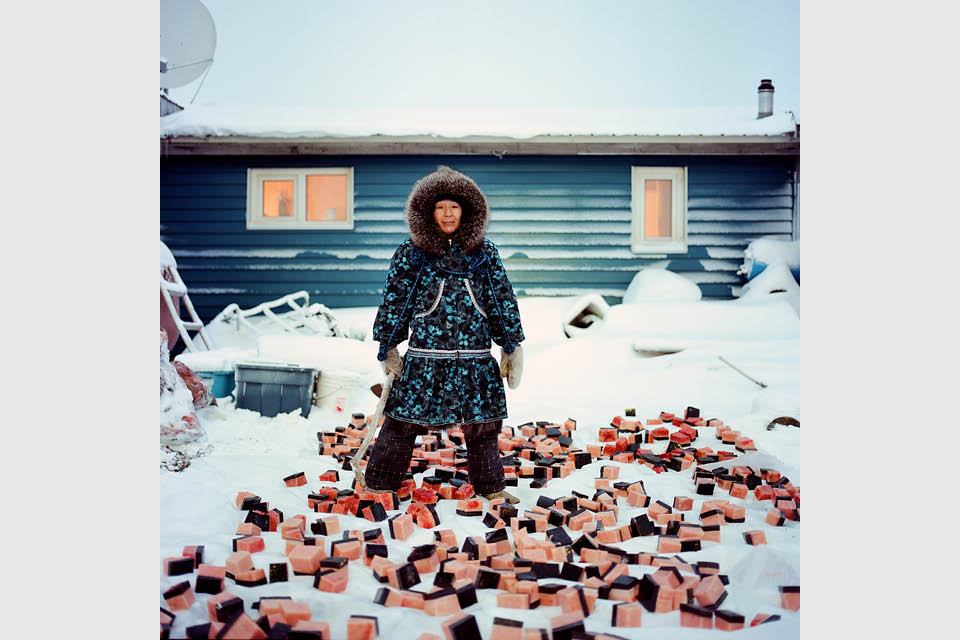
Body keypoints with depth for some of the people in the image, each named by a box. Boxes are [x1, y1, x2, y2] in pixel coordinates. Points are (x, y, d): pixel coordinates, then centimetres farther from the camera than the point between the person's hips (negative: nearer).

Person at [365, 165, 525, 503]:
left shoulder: (484, 251, 7)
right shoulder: (410, 253, 3)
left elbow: (503, 299, 11)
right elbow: (393, 302, 6)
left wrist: (511, 346, 8)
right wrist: (388, 349, 5)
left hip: (475, 358, 2)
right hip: (424, 357, -1)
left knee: (482, 424, 10)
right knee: (402, 422, 2)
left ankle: (490, 487, 28)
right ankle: (378, 486, 20)